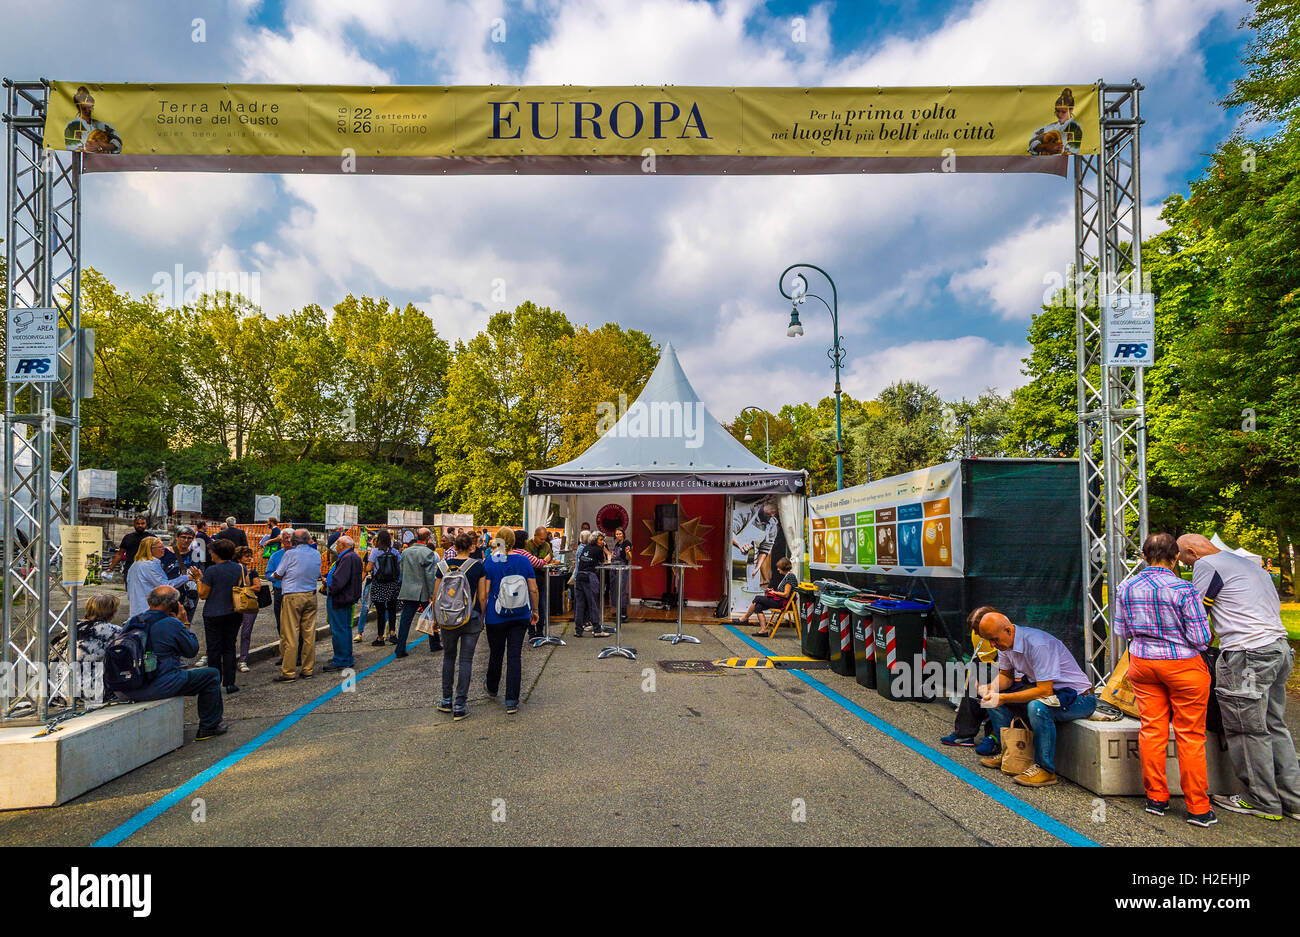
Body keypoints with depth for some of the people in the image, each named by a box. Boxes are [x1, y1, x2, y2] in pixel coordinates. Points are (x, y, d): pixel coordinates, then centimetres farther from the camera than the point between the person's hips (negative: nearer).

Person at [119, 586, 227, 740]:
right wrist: (184, 623, 5)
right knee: (211, 675, 6)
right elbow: (192, 650, -2)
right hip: (159, 687, -8)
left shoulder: (131, 621, 5)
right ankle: (209, 727, 14)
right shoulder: (172, 624, -14)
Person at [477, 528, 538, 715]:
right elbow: (533, 589, 2)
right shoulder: (523, 561, -1)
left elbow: (483, 595, -11)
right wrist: (534, 611, 14)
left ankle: (491, 687, 42)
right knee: (515, 656, 3)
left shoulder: (489, 563, -9)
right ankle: (512, 701, 2)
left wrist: (481, 616, 1)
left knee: (496, 654, 17)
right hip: (520, 616, 2)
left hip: (496, 617, -1)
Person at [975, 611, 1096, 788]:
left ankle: (1045, 769, -20)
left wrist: (1004, 698, -31)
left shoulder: (1037, 645, -30)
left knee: (1037, 706, -37)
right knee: (993, 698, -1)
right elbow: (1006, 675, 11)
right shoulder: (1005, 642, -3)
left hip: (1079, 698, -9)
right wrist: (991, 688, -11)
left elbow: (1045, 691, -32)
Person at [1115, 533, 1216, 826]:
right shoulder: (1183, 589, -17)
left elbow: (1120, 632, 6)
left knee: (1151, 729, 11)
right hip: (1183, 665, -4)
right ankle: (1197, 808, 14)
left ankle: (1156, 798, 20)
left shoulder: (1126, 588, -2)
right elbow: (1200, 638, -14)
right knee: (1190, 735, 6)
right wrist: (1209, 639, 8)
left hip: (1142, 663, 4)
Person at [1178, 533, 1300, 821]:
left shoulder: (1207, 565, -5)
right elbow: (1275, 607, 24)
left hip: (1248, 654, -9)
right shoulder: (1250, 563, 22)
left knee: (1248, 731, 1)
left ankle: (1263, 802, 9)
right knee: (1274, 727, 16)